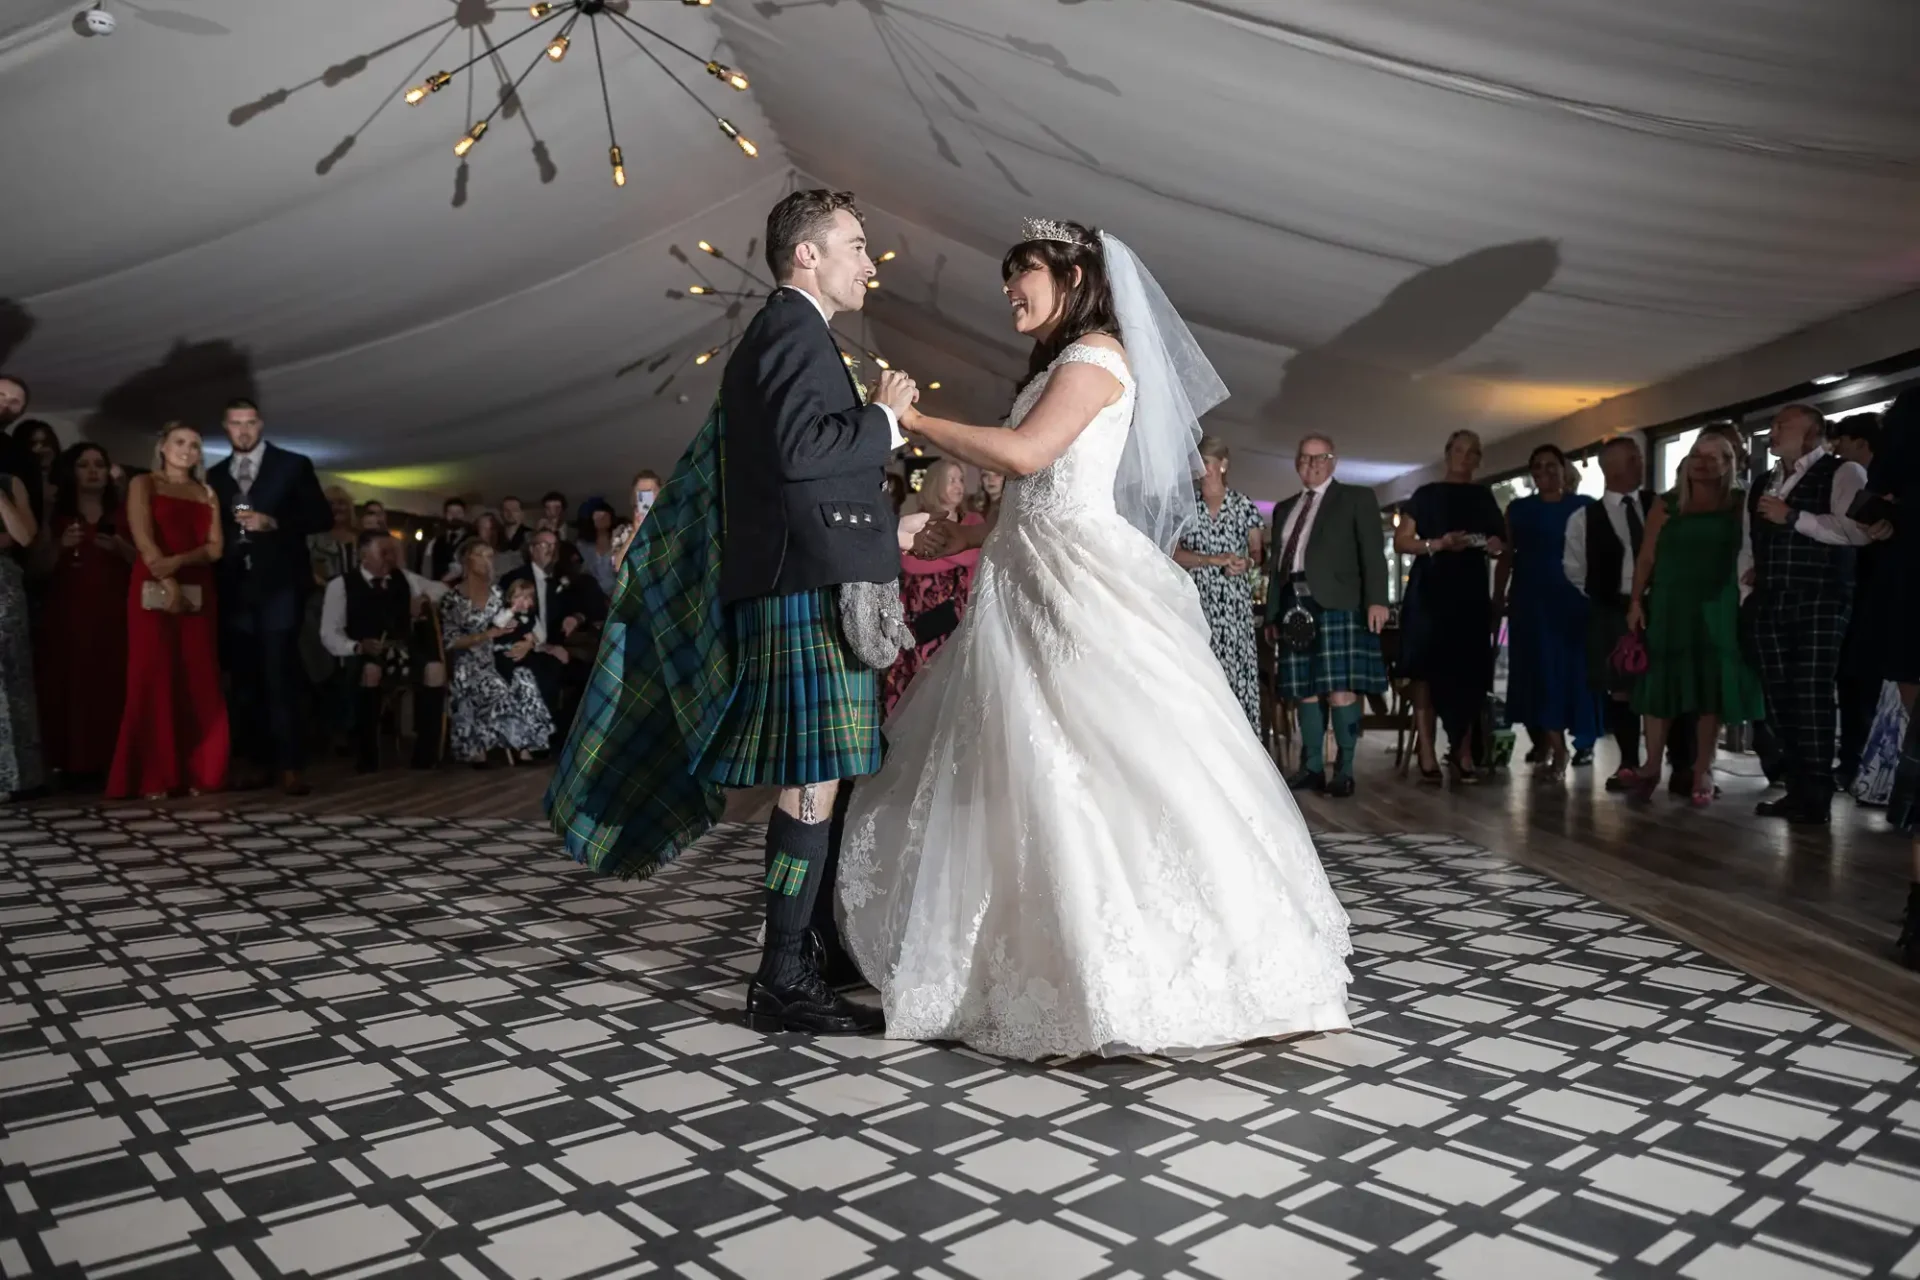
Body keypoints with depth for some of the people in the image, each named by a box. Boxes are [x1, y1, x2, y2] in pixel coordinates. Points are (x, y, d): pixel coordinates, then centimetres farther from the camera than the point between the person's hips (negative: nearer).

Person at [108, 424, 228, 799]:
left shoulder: (206, 493, 19)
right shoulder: (144, 484, 9)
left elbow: (216, 547, 6)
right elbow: (143, 539, -6)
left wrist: (178, 561, -14)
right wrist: (167, 583, -20)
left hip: (198, 591, 4)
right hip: (154, 589, -3)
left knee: (199, 680, -1)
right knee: (153, 676, -7)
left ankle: (198, 772, 2)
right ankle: (153, 776, -7)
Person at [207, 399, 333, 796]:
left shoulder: (293, 465, 3)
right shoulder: (216, 475, 16)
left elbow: (322, 517, -3)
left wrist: (273, 522, -14)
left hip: (279, 583, -4)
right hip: (235, 588, 5)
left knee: (281, 675, -9)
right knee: (245, 677, 5)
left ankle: (290, 766, -10)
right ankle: (257, 761, 11)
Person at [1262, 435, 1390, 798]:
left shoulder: (1357, 498, 9)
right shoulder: (1284, 509, 23)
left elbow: (1372, 551, -1)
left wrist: (1376, 599, -14)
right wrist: (1272, 613, 14)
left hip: (1337, 604, -5)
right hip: (1295, 605, 5)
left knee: (1340, 689, -10)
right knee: (1305, 690, 4)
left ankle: (1344, 771, -4)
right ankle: (1312, 768, 11)